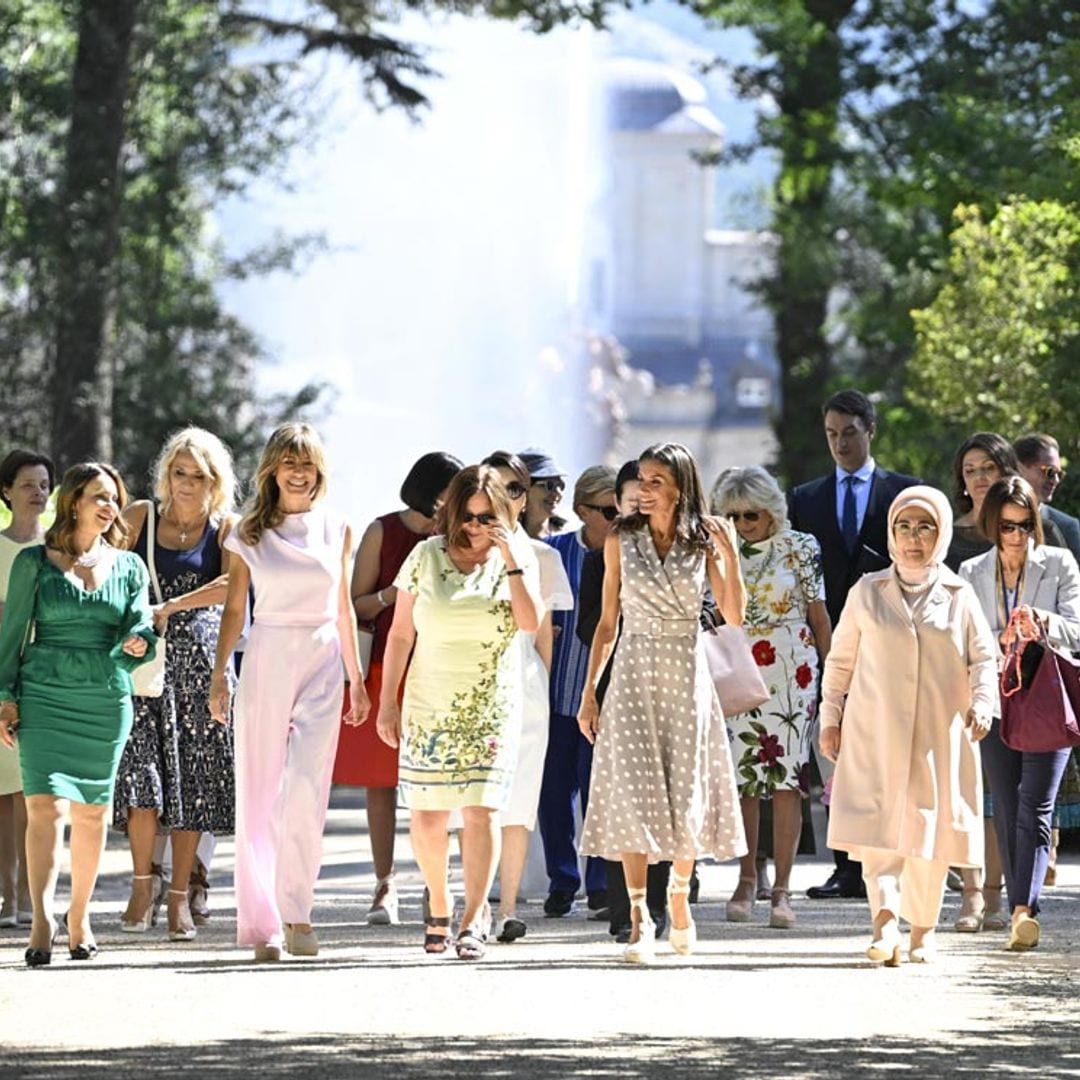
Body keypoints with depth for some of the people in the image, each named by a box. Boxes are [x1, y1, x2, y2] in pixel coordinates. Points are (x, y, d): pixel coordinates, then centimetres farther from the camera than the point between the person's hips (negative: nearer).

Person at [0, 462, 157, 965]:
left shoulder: (128, 567, 9)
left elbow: (142, 625, 5)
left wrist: (138, 643, -19)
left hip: (106, 697, 3)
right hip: (45, 693, -3)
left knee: (92, 809, 5)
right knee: (46, 803, -14)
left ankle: (80, 918, 16)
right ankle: (42, 919, -20)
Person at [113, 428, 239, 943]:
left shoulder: (226, 528, 3)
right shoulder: (139, 517, 6)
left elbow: (232, 584, -14)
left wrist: (170, 607, -21)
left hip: (200, 658, 0)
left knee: (194, 777, -1)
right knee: (141, 768, -12)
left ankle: (179, 896, 5)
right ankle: (143, 882, 3)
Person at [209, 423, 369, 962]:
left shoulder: (336, 530, 9)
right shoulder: (250, 533, 4)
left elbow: (343, 608, 14)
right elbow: (234, 608, 6)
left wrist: (357, 678, 14)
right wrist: (218, 674, -1)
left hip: (323, 662, 1)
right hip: (266, 659, -1)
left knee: (307, 791, -11)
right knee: (260, 792, 0)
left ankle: (295, 912, -9)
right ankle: (261, 922, 3)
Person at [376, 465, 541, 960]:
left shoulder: (517, 557, 1)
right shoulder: (426, 557, 1)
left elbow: (531, 623, -12)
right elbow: (400, 634, 5)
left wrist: (512, 563, -17)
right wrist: (387, 702, 3)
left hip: (492, 707, -1)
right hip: (429, 706, 1)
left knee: (481, 809, -11)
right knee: (426, 813, 2)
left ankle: (473, 919, -10)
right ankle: (438, 909, 21)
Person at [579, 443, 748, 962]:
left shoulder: (703, 541, 1)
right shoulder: (622, 541, 3)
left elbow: (733, 616, -5)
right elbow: (608, 621, 7)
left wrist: (729, 553, -14)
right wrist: (589, 690, 4)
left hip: (686, 676, 0)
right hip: (634, 675, 0)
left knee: (687, 795, 1)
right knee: (634, 795, -8)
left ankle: (679, 893, 27)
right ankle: (639, 919, -6)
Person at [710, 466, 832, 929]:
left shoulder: (799, 548, 0)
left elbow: (818, 614, 3)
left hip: (790, 671, -3)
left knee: (785, 776, -9)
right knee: (742, 777, 3)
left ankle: (782, 889, -8)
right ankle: (747, 878, 15)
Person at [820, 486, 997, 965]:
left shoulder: (959, 597, 7)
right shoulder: (867, 592, 8)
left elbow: (984, 659, 6)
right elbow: (840, 659, 13)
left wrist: (982, 703, -12)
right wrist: (830, 718, 9)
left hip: (939, 737, 1)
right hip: (875, 733, -1)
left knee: (931, 833, 2)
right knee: (878, 826, -15)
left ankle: (922, 928, 16)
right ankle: (885, 921, -24)